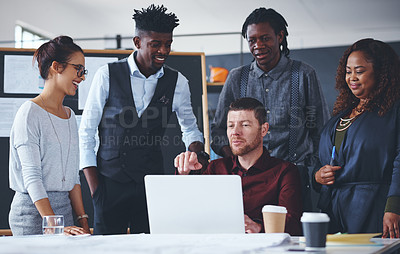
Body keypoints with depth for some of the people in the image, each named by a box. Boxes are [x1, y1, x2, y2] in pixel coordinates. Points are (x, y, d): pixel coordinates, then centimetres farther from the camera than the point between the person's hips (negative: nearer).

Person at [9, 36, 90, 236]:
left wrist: (83, 222, 5)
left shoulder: (69, 116, 14)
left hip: (65, 208, 6)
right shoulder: (30, 113, -9)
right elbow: (31, 176, -16)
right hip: (33, 212, -6)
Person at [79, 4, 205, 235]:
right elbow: (86, 131, 0)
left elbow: (189, 127, 20)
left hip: (152, 182, 2)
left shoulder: (177, 82, 4)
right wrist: (93, 186, -5)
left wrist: (197, 151, -3)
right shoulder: (108, 75, -3)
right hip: (110, 180, -1)